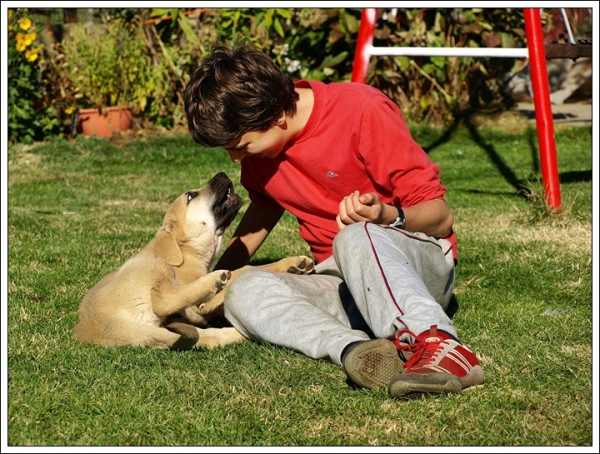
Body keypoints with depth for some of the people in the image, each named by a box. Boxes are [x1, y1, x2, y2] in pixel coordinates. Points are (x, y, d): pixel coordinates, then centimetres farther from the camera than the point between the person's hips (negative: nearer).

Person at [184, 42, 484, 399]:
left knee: (356, 238, -39)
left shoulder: (362, 111, -16)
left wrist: (387, 217, -34)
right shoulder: (261, 144, 3)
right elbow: (264, 207, 23)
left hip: (421, 265, -6)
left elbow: (440, 216, -14)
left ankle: (440, 346, -54)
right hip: (341, 283, 6)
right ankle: (354, 349, -43)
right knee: (246, 293, -22)